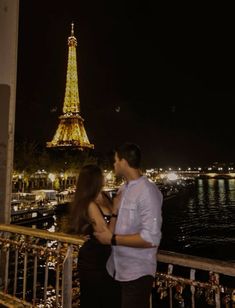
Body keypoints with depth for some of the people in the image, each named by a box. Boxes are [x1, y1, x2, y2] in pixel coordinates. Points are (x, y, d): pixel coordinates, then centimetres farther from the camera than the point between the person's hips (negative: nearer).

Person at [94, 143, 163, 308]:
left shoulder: (147, 191, -21)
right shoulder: (123, 189, 5)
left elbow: (151, 238, -26)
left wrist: (113, 239, -20)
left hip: (136, 273, -8)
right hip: (116, 269, 8)